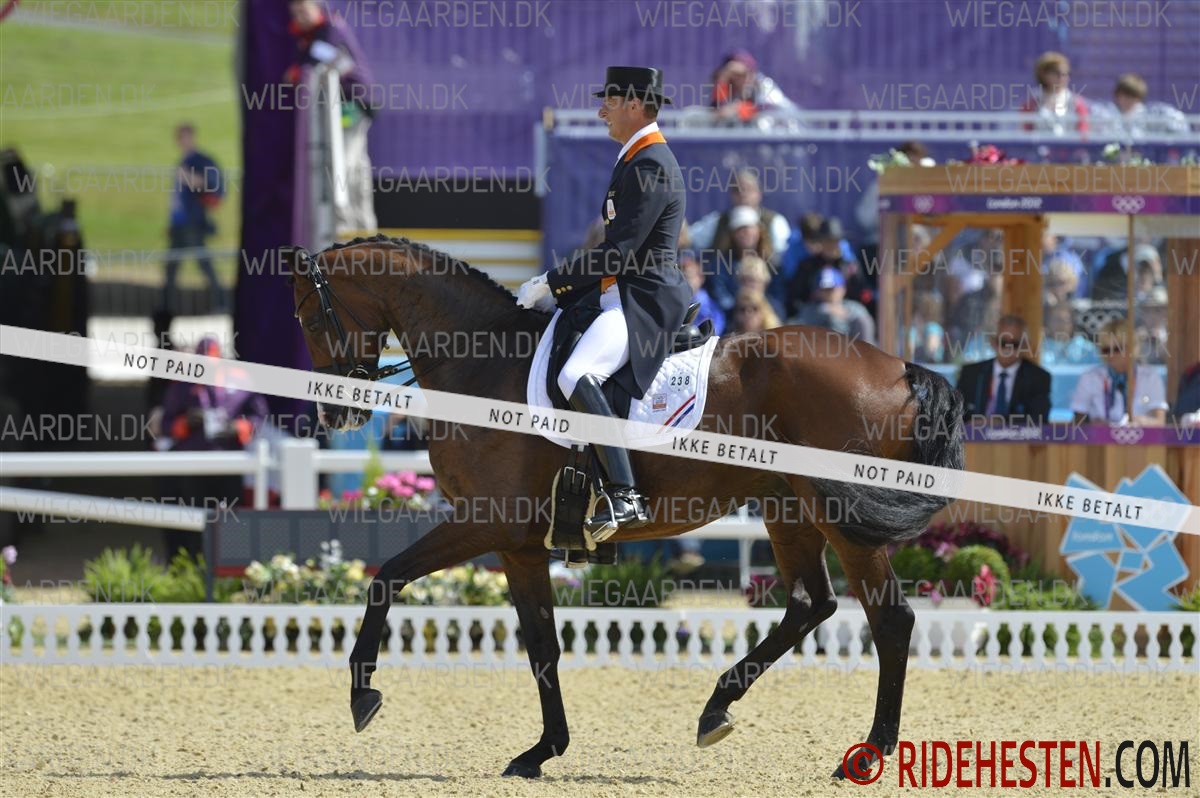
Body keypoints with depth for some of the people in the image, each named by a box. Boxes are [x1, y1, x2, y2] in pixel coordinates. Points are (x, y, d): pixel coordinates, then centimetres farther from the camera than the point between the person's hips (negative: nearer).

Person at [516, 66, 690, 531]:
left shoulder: (650, 166, -15)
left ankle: (625, 497, -37)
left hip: (643, 301, -12)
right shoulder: (635, 160, 19)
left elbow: (619, 253, -21)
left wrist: (551, 283, -15)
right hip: (620, 297, 12)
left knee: (576, 377, -32)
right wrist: (556, 295, 16)